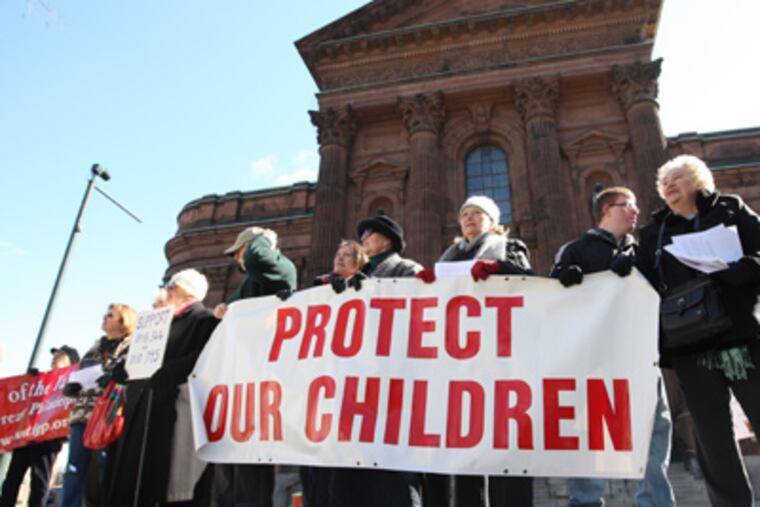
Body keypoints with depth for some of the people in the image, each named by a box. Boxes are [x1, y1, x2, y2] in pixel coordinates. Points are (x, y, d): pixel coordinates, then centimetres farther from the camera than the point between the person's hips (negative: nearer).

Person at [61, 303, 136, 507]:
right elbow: (78, 376, 27)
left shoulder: (132, 347, 2)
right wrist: (72, 386, 5)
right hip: (82, 415, 6)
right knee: (74, 471, 5)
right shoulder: (94, 349, 22)